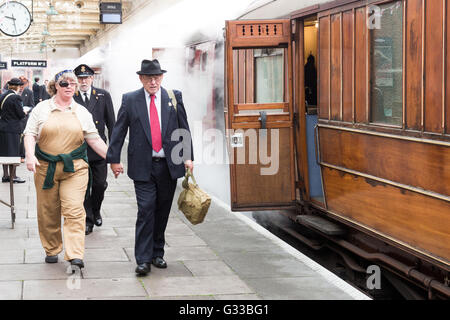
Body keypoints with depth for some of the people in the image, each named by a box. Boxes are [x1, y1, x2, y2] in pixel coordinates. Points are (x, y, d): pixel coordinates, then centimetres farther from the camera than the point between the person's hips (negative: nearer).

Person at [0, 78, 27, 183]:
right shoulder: (16, 97, -16)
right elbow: (21, 114, -14)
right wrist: (25, 112, 5)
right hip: (13, 128, -7)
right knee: (13, 152, 1)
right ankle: (12, 176, 5)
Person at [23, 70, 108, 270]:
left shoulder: (81, 112, 10)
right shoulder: (41, 109, 7)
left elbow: (94, 140, 10)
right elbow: (30, 134, 2)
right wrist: (30, 156, -15)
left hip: (75, 169, 0)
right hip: (46, 168, 1)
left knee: (74, 210, -12)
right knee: (48, 212, 7)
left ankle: (75, 255, -15)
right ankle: (52, 250, 24)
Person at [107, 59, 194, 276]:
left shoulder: (174, 97, 5)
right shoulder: (130, 100, 1)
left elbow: (184, 129, 8)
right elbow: (118, 131, 4)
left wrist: (188, 157, 1)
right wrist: (114, 159, -1)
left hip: (169, 165, 2)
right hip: (143, 166, -2)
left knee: (162, 211, 10)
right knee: (146, 210, -9)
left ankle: (157, 253, 23)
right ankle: (143, 259, -5)